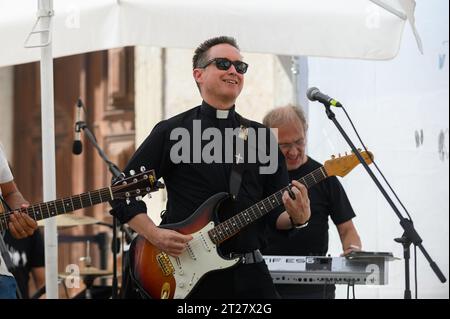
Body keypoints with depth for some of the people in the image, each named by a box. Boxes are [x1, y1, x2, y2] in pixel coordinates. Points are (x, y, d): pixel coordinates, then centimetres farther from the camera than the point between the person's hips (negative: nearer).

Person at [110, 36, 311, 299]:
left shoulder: (261, 136, 11)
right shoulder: (172, 132, 1)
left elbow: (276, 212, 10)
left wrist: (295, 217, -12)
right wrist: (155, 235, -14)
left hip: (250, 275, 3)